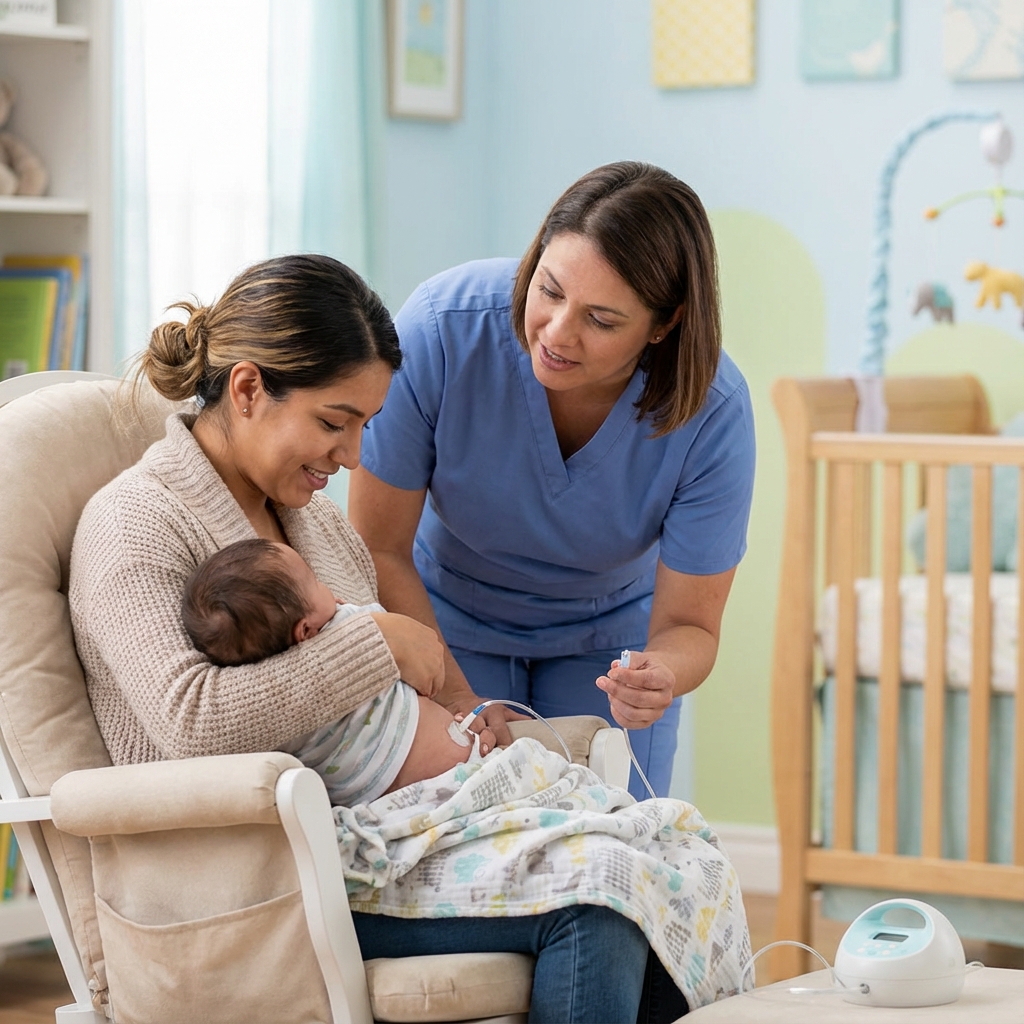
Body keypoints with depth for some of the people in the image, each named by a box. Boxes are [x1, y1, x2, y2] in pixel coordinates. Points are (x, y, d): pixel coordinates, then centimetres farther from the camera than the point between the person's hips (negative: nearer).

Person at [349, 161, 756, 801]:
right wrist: (456, 700, -29)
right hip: (447, 625, -1)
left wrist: (659, 676, -44)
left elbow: (689, 626, -20)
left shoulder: (713, 412, -30)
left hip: (609, 638, 1)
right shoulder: (442, 329, -33)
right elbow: (380, 549, -21)